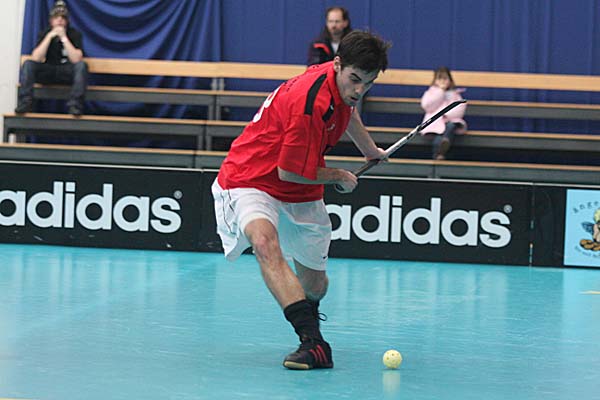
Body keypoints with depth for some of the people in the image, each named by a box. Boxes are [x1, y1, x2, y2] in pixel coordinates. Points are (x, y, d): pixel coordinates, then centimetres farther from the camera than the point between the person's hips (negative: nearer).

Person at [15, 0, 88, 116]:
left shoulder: (74, 34, -8)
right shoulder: (45, 33, -1)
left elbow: (76, 59, -22)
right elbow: (36, 59, -15)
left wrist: (64, 38, -25)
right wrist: (50, 36, -21)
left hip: (68, 73, -2)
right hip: (49, 72, 2)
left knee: (81, 65, -33)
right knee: (28, 64, -23)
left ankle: (75, 105, -39)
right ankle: (25, 102, -30)